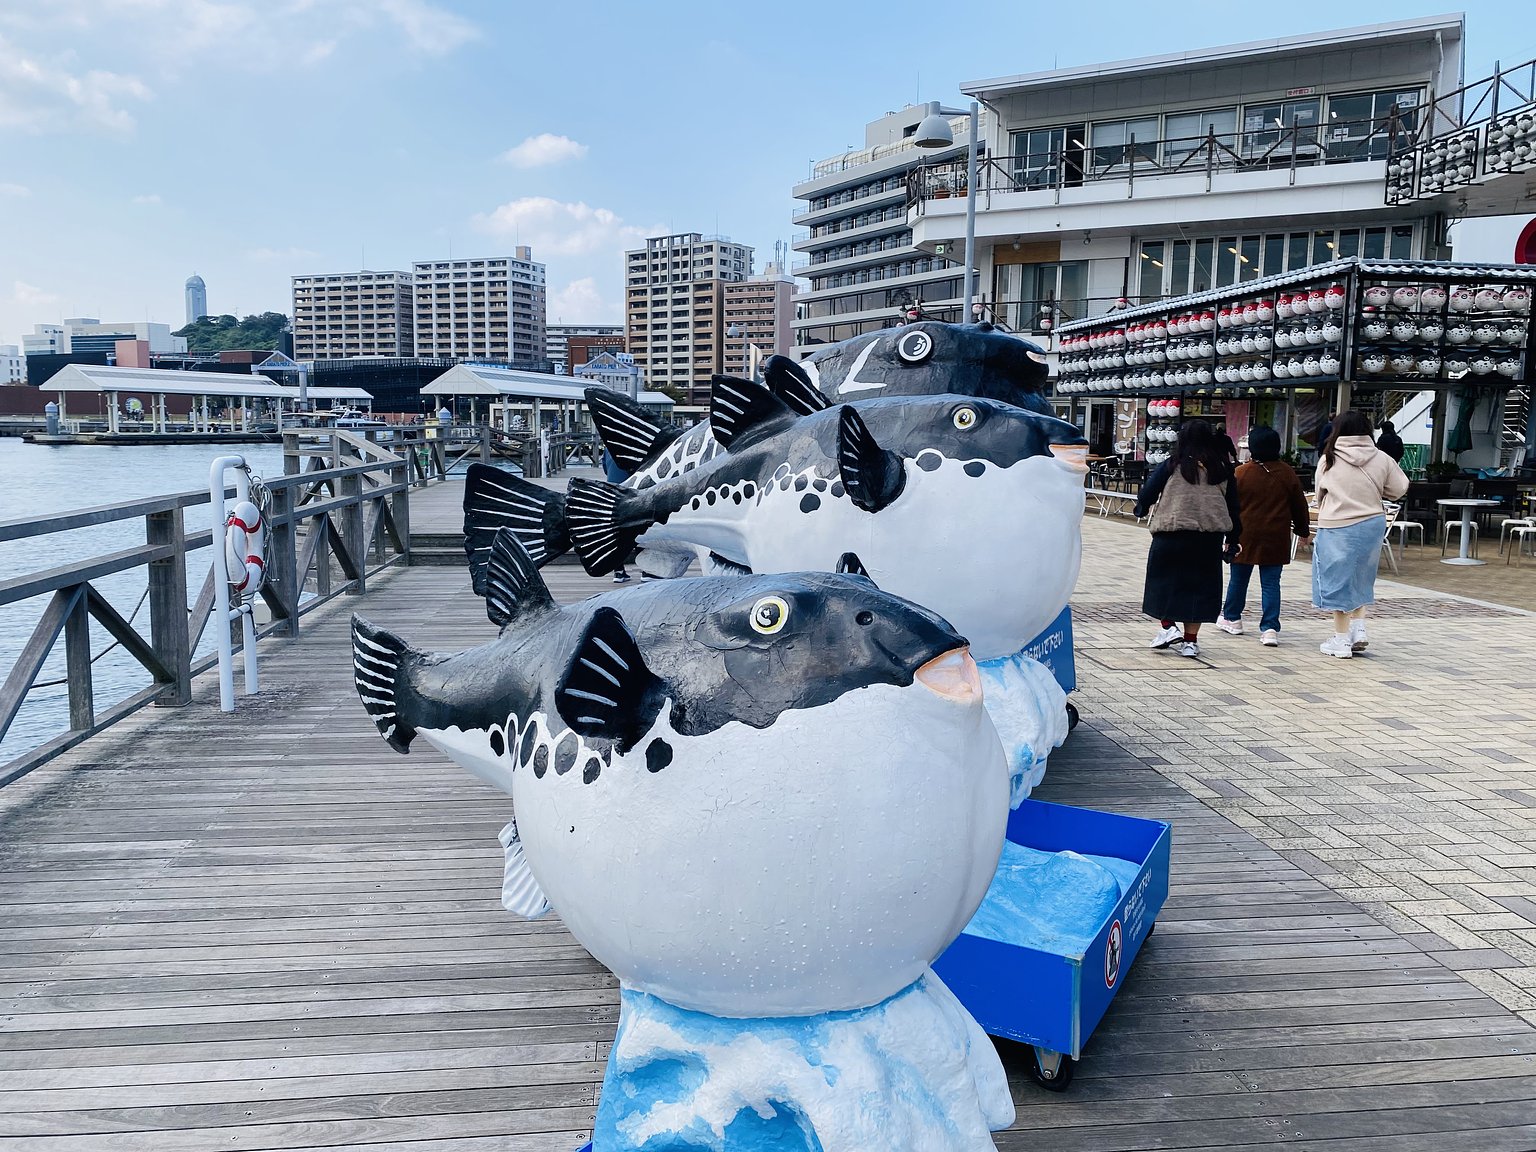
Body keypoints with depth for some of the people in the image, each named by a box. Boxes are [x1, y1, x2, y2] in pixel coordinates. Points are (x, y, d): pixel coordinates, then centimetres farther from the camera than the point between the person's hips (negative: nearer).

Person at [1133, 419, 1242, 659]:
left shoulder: (1171, 466, -6)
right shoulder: (1221, 469, 5)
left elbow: (1148, 492, -2)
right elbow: (1233, 505, 10)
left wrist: (1141, 509, 20)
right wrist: (1232, 538, 19)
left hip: (1171, 534, -3)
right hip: (1209, 538, 3)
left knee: (1163, 580, 14)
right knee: (1198, 584, 10)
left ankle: (1168, 627, 5)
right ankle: (1190, 640, 11)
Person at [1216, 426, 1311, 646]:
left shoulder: (1241, 473, -8)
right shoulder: (1287, 473, -1)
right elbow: (1299, 505, 8)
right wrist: (1303, 530, 21)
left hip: (1245, 535, -1)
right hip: (1276, 537, 1)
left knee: (1238, 579, 14)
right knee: (1271, 583, 2)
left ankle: (1231, 618, 30)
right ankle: (1270, 628, -6)